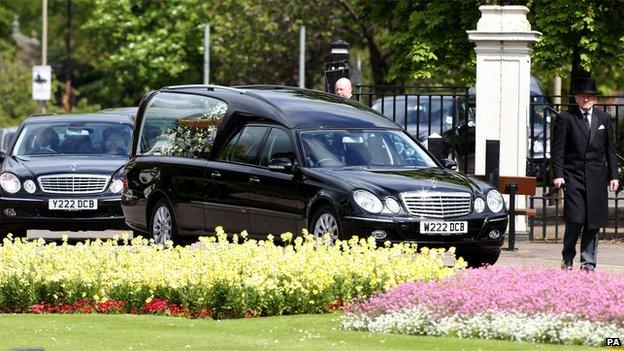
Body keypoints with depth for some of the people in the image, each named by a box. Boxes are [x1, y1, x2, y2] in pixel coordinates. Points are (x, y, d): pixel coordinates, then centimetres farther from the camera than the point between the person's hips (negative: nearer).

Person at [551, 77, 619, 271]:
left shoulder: (604, 119, 12)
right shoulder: (565, 118, 1)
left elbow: (610, 150, 15)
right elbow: (558, 150, -1)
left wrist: (613, 176, 10)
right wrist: (558, 175, -10)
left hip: (597, 178, 3)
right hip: (573, 176, -3)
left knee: (594, 223, 2)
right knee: (575, 221, -10)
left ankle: (588, 262, 10)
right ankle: (568, 259, 6)